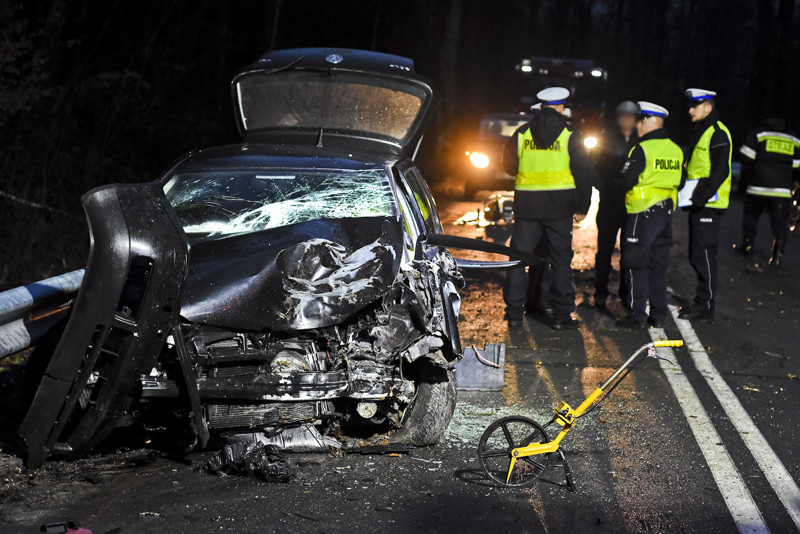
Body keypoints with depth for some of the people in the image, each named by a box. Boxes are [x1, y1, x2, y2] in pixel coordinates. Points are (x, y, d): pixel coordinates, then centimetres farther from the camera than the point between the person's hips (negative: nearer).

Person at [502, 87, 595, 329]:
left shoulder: (522, 133, 4)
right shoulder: (570, 136, -2)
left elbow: (508, 164, 14)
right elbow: (583, 172, -4)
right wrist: (582, 204, 4)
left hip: (526, 204, 2)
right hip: (559, 205, -2)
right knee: (560, 259, 4)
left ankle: (514, 312, 9)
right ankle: (562, 314, 2)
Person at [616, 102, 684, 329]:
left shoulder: (642, 149, -14)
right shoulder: (676, 150, 9)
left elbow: (626, 182, -13)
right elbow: (679, 182, 16)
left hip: (642, 213, -7)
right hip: (666, 213, 7)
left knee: (636, 266, 0)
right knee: (658, 265, 12)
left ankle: (637, 315, 0)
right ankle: (658, 315, 14)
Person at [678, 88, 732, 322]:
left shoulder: (717, 134, -13)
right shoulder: (699, 132, 18)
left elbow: (720, 171, -20)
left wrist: (701, 197, -23)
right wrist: (689, 196, 17)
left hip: (709, 204, -10)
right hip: (698, 205, 10)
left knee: (704, 253, -8)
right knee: (696, 254, 14)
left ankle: (705, 306, -4)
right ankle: (702, 301, 23)